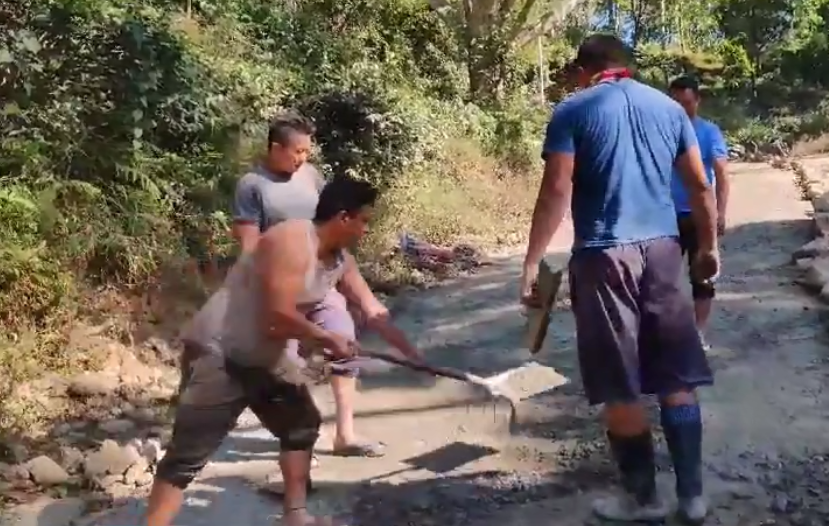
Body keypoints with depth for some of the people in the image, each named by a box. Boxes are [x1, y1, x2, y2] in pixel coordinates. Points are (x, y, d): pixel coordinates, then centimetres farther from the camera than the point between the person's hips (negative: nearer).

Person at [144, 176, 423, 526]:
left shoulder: (339, 260, 5)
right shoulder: (291, 241, -23)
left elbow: (374, 312, 13)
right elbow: (279, 318, -28)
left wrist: (414, 356, 16)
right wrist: (329, 338, -13)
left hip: (265, 358, 10)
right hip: (221, 353, -10)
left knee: (302, 426, 18)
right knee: (188, 455, -11)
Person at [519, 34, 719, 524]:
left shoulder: (572, 111, 0)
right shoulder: (669, 107, 12)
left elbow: (556, 191, -9)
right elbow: (700, 185, 14)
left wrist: (532, 263, -7)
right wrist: (709, 245, 25)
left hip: (604, 254, -4)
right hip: (663, 248, 5)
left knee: (620, 388, 5)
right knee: (678, 379, 11)